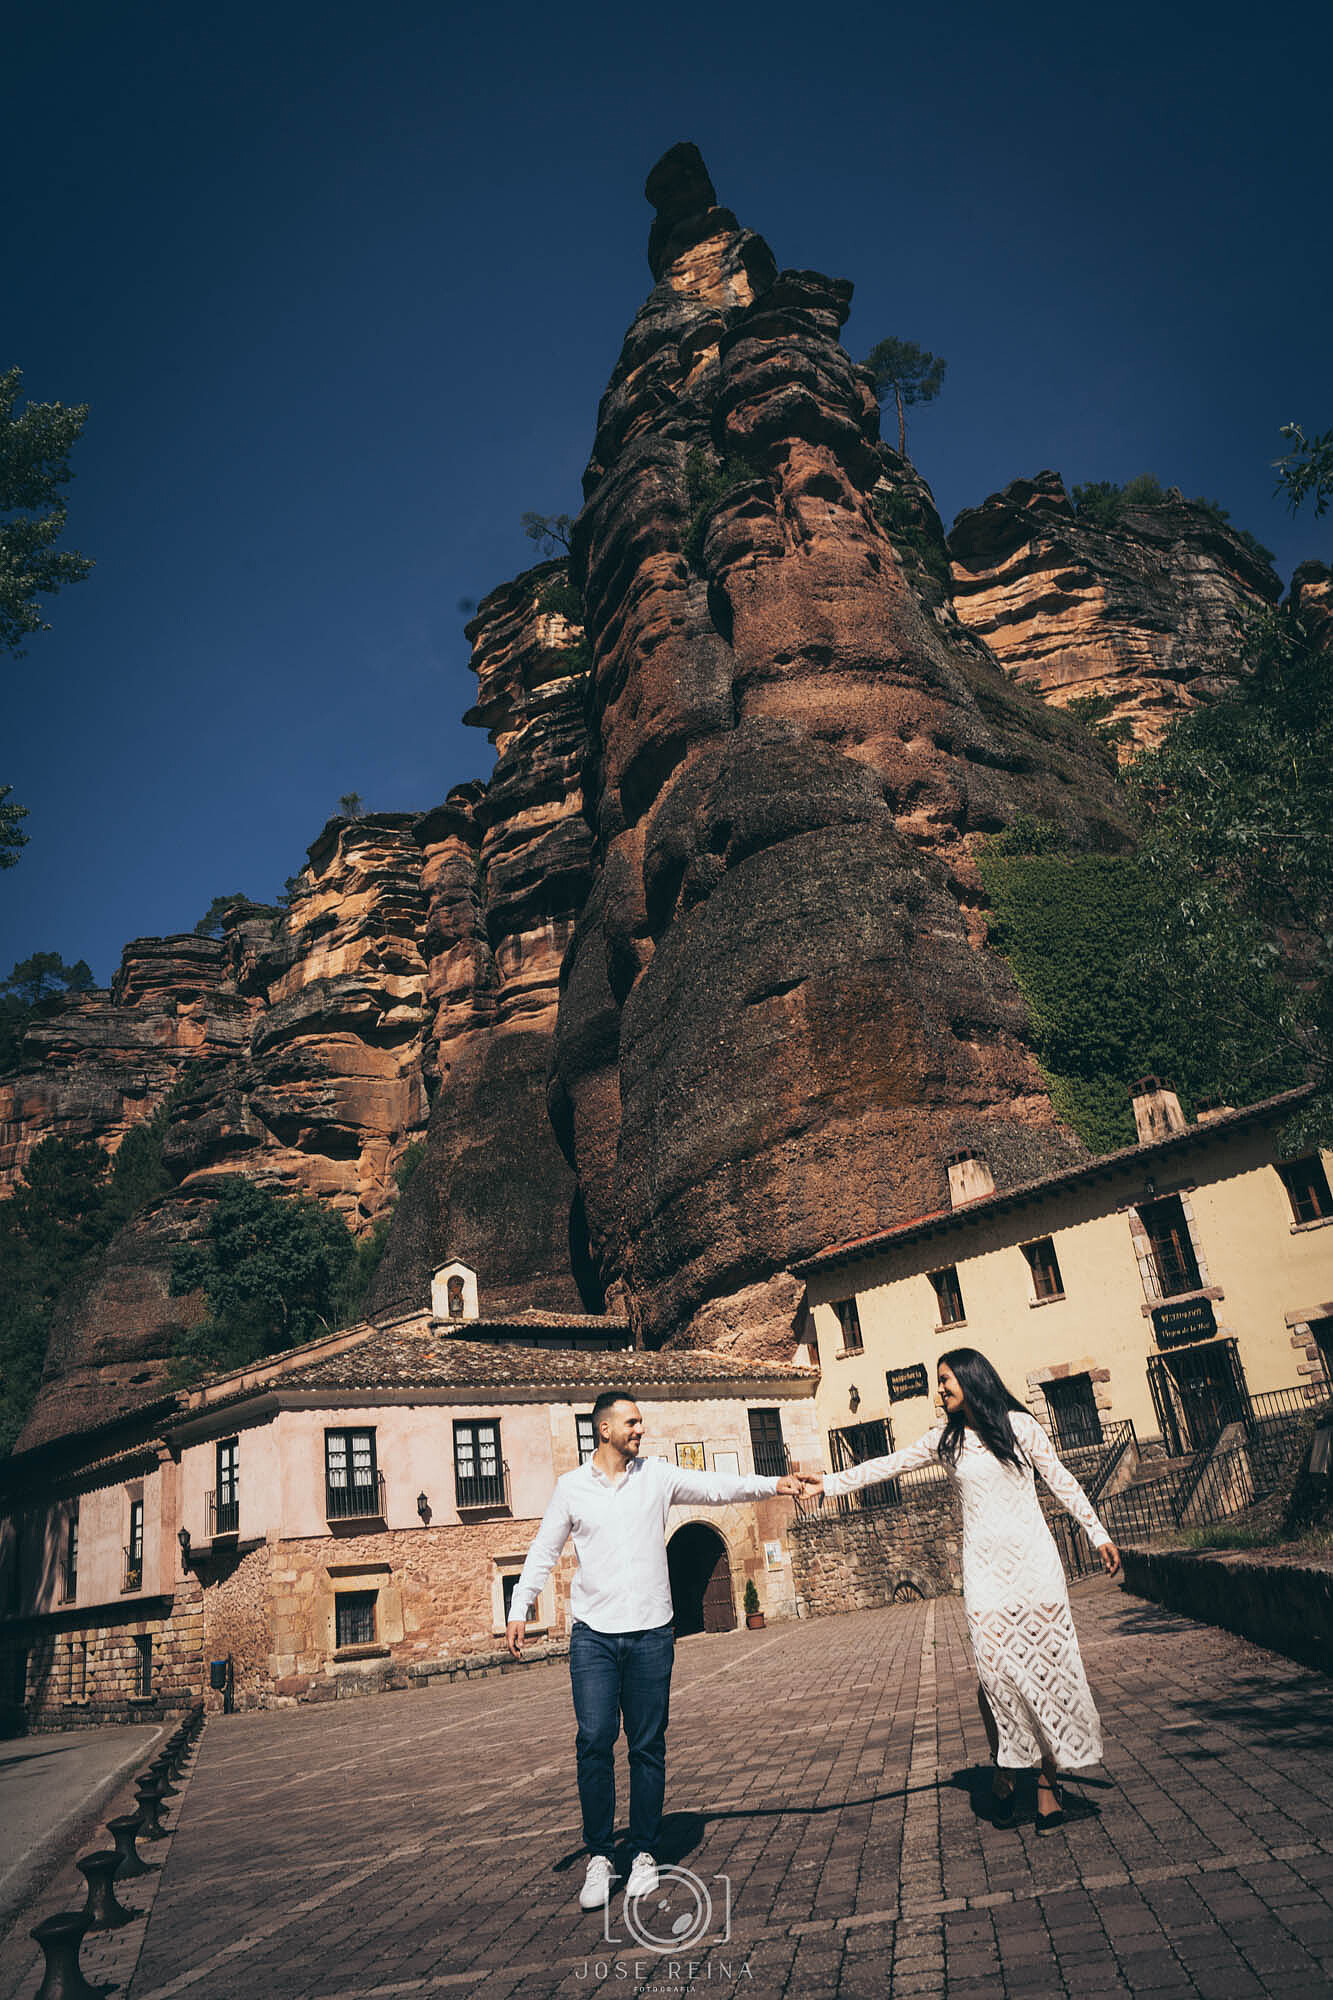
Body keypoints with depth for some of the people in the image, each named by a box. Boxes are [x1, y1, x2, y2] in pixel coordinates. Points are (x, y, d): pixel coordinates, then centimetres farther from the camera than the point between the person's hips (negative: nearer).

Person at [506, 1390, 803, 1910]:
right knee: (594, 1741, -7)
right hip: (594, 1634, -1)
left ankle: (644, 1854, 20)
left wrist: (773, 1485, -12)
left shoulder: (657, 1476, 3)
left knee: (648, 1746, 6)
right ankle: (599, 1857, 8)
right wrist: (520, 1609, 2)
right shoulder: (571, 1487, 2)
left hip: (651, 1633, 1)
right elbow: (543, 1551, 9)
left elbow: (716, 1487, -1)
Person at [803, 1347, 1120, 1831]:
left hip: (1032, 1558, -1)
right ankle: (1002, 1765, 9)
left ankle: (1047, 1775, 9)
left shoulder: (1019, 1424, 1)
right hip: (983, 1565, 1)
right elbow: (889, 1465, 4)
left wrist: (1098, 1535, 3)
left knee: (1045, 1663, -2)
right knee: (995, 1667, -10)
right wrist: (829, 1482, -2)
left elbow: (1061, 1481, 6)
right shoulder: (945, 1438, 6)